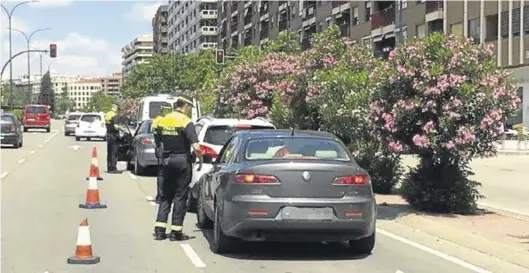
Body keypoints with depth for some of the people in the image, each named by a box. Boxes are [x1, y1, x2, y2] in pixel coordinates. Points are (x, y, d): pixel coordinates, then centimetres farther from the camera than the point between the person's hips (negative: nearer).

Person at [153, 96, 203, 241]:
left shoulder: (162, 121, 7)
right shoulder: (186, 122, -12)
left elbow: (158, 143, 11)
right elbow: (195, 147, -19)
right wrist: (200, 159, -4)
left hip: (166, 161, 6)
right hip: (182, 161, -5)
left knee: (166, 195, 13)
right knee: (180, 196, 2)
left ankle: (159, 230, 9)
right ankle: (176, 231, 3)